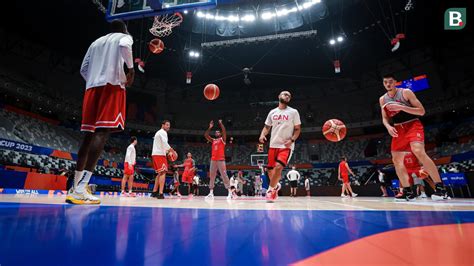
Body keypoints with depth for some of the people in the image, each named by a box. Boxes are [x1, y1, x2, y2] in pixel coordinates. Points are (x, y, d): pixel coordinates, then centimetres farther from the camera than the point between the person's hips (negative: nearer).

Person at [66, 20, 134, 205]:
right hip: (112, 85, -7)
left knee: (90, 134, 6)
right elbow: (124, 46, -13)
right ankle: (80, 189, -25)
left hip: (92, 87, 7)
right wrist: (131, 69, -4)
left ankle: (75, 187, 6)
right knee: (103, 132, -17)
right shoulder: (125, 37, 14)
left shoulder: (96, 42, 31)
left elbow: (83, 69, 23)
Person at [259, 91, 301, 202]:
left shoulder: (293, 112, 2)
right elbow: (267, 127, 16)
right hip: (273, 145, 4)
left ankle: (271, 189, -4)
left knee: (278, 167, -23)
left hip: (286, 146, -3)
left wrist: (292, 140, -15)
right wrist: (262, 134, -5)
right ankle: (276, 185, 37)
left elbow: (297, 129, 2)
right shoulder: (272, 112, 11)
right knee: (270, 170, 7)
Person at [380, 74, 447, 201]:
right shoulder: (382, 99, 8)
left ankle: (440, 188, -19)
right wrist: (388, 127, -10)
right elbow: (385, 118, 12)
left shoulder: (406, 92, -6)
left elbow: (421, 111, -11)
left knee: (418, 152, -28)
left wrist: (401, 107, -23)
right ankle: (408, 192, 7)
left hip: (413, 125, -5)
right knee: (396, 159, -2)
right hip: (398, 129, 6)